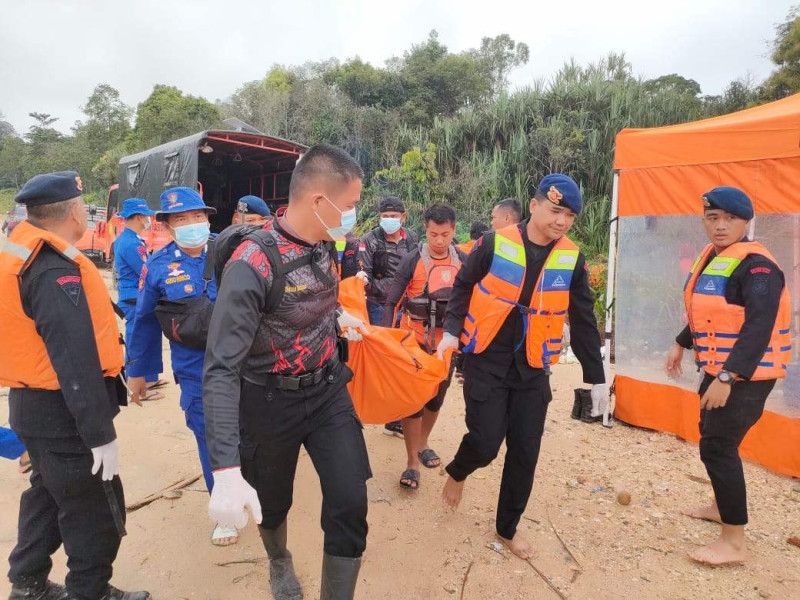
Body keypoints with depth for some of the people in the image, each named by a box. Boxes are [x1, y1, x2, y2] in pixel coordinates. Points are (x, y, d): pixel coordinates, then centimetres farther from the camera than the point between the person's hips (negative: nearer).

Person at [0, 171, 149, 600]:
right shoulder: (56, 273, -25)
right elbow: (76, 362, -29)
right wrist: (101, 433, -26)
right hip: (63, 413, -10)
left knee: (48, 494, 26)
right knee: (96, 511, 6)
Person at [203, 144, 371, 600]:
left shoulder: (325, 245, -6)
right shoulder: (253, 265, -28)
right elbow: (221, 370, -31)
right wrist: (226, 472, -37)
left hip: (328, 390, 5)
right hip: (270, 402, -4)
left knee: (350, 503, -3)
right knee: (272, 504, 20)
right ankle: (280, 562, 54)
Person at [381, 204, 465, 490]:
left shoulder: (463, 261, -2)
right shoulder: (412, 260, -11)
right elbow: (391, 302, -10)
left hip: (447, 341, 4)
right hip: (415, 338, -3)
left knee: (436, 396, 16)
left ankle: (423, 443, 39)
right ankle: (412, 463, 9)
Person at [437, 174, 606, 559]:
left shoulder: (572, 259, -1)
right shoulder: (495, 244, -10)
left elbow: (584, 320, 7)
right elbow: (463, 287, 3)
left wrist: (595, 376, 8)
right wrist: (451, 331, -10)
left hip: (532, 369, 3)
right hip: (486, 362, -3)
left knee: (525, 452, 7)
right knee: (485, 443, -6)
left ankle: (508, 528, 29)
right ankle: (457, 472, 32)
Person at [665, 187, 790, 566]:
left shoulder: (756, 265, -19)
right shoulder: (711, 258, 9)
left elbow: (759, 327, -28)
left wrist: (727, 378, -33)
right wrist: (680, 345, 25)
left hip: (747, 374, -9)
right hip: (719, 369, 9)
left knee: (717, 448, -8)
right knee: (711, 436, 21)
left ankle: (734, 543, 5)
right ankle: (722, 506, 41)